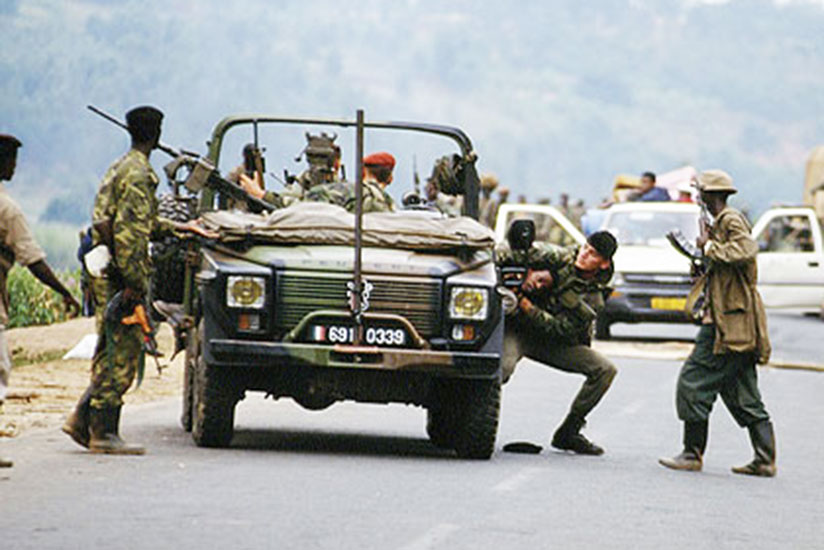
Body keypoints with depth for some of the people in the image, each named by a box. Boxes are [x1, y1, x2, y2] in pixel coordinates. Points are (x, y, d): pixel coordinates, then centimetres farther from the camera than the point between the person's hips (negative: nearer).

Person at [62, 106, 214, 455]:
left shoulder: (120, 168, 19)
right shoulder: (137, 174, -13)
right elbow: (128, 230, -21)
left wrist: (180, 228, 32)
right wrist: (134, 282, -23)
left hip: (105, 273, 10)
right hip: (118, 273, -10)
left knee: (111, 352, 13)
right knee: (123, 353, -7)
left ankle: (82, 419, 11)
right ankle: (103, 433, -7)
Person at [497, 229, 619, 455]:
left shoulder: (592, 299, -8)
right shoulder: (560, 257, -9)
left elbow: (558, 329, -19)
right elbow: (517, 250, -10)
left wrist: (527, 307, -31)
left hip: (551, 342, 3)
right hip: (516, 328, -3)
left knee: (605, 369, -10)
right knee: (504, 366, -36)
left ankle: (568, 433, -1)